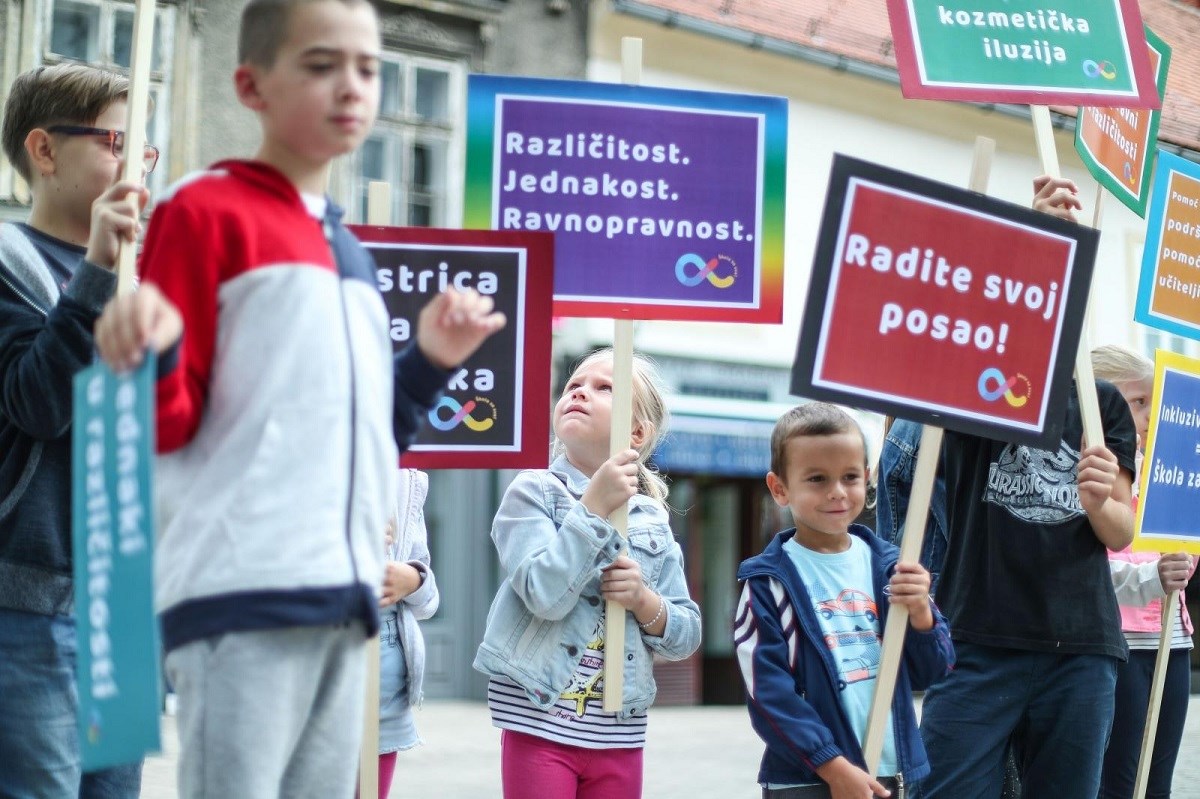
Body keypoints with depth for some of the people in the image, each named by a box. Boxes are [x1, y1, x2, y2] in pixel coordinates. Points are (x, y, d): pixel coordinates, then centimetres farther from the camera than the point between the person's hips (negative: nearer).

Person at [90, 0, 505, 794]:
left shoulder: (349, 251, 21)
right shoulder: (205, 212, -2)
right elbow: (168, 426, -6)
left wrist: (429, 363, 14)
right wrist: (152, 362, -26)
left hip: (344, 594, 8)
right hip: (241, 590, -8)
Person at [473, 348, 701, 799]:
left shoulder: (652, 520, 8)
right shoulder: (534, 491, -5)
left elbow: (686, 637, 9)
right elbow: (546, 594, -20)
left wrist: (644, 601, -10)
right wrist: (595, 507, -19)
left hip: (619, 734, 5)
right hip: (540, 723, -4)